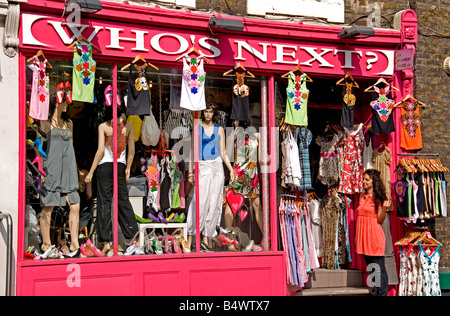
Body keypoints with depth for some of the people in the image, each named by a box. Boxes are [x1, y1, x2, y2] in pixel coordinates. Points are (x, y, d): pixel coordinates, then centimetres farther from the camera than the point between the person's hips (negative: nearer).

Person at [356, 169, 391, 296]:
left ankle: (382, 293, 1)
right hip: (363, 234, 7)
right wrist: (357, 235, 18)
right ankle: (375, 292, 21)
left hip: (374, 235, -7)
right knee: (370, 268, 13)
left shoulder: (378, 198, -7)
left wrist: (385, 208, -28)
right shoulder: (362, 196, 13)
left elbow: (380, 219, -10)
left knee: (379, 269, -4)